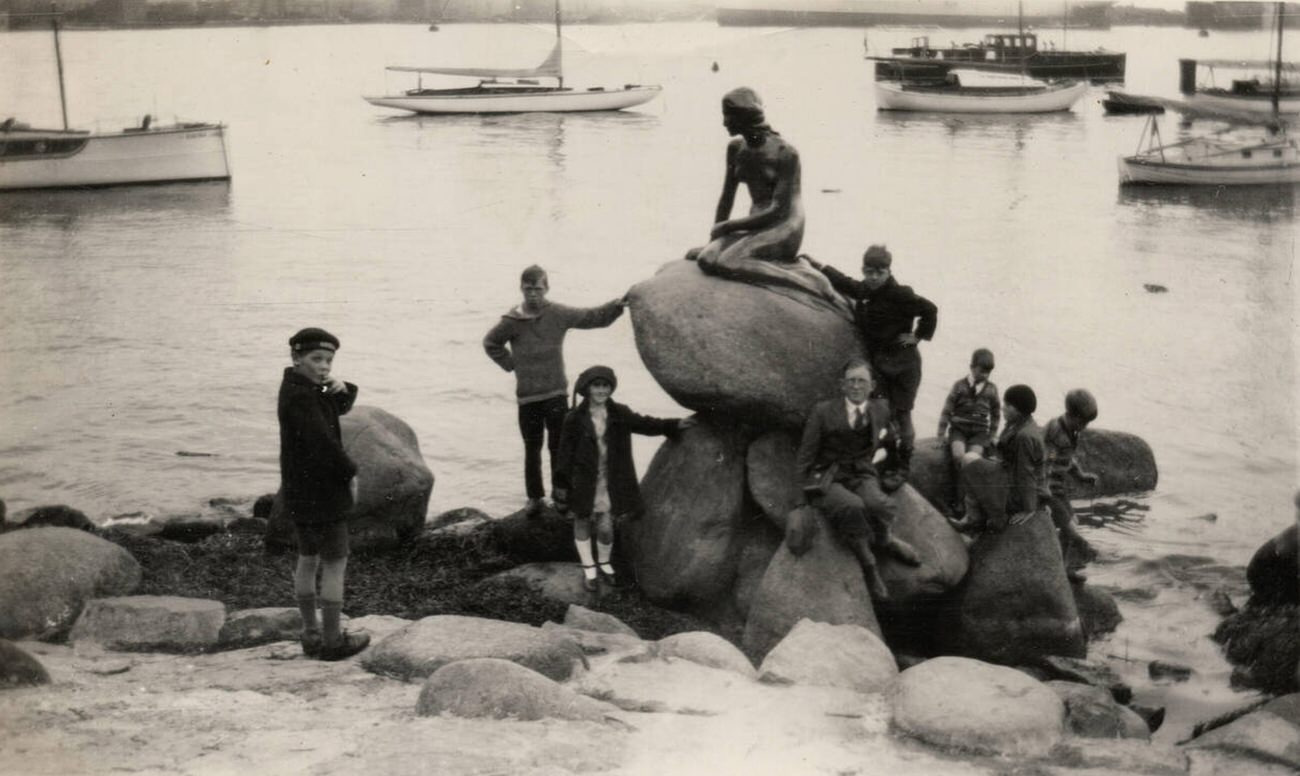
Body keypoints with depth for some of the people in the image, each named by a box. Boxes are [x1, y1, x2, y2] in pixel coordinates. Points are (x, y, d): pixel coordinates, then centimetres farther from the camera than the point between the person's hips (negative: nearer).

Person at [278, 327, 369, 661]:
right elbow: (323, 442, -28)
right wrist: (350, 473, -14)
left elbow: (341, 407, 16)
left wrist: (341, 388, -7)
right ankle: (332, 640, 4)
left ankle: (311, 634, 27)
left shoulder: (300, 387, 8)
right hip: (322, 492, -10)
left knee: (308, 559, 17)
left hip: (299, 491, 10)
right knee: (335, 563, -1)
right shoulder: (300, 396, -21)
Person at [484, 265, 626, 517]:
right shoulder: (511, 322, -4)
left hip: (556, 393, 0)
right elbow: (491, 343, 14)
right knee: (532, 449, 9)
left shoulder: (558, 314, -3)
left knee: (559, 447, 0)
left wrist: (615, 306, -17)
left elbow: (594, 317, -1)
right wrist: (510, 364, 5)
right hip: (527, 395, 0)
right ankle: (535, 497, 21)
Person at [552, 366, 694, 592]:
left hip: (610, 483, 2)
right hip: (582, 482, -2)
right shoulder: (574, 418, -12)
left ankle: (604, 563, 32)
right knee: (582, 522, 14)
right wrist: (562, 485, -8)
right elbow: (565, 453, -8)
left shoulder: (619, 414, -3)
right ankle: (588, 569, 31)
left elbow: (644, 424, -4)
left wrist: (675, 425, -16)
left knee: (606, 526, 4)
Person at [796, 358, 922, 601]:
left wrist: (878, 455, 16)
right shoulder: (823, 412, 5)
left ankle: (883, 540, 0)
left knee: (881, 505, -34)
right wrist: (807, 487, -9)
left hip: (862, 477, 2)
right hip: (828, 480, -2)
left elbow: (888, 444, 37)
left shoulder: (879, 415, 15)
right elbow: (805, 455, 4)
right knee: (852, 506, -38)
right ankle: (869, 567, -21)